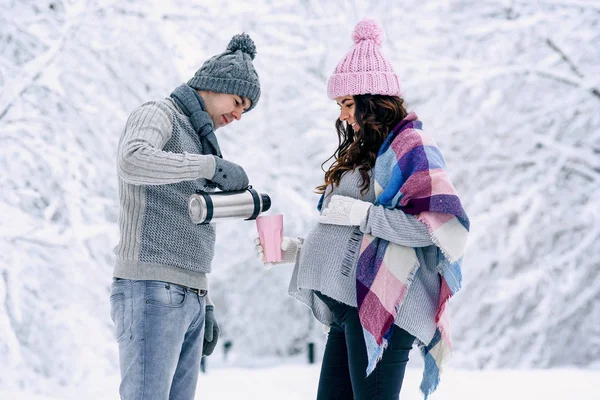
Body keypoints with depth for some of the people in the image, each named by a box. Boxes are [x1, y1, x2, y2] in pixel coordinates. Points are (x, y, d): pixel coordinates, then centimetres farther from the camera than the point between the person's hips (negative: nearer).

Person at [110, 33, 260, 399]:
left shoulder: (195, 142, 26)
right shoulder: (157, 115, -2)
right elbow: (132, 162, -27)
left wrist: (206, 304, 21)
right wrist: (214, 166, -26)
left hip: (188, 299, 9)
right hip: (151, 290, -9)